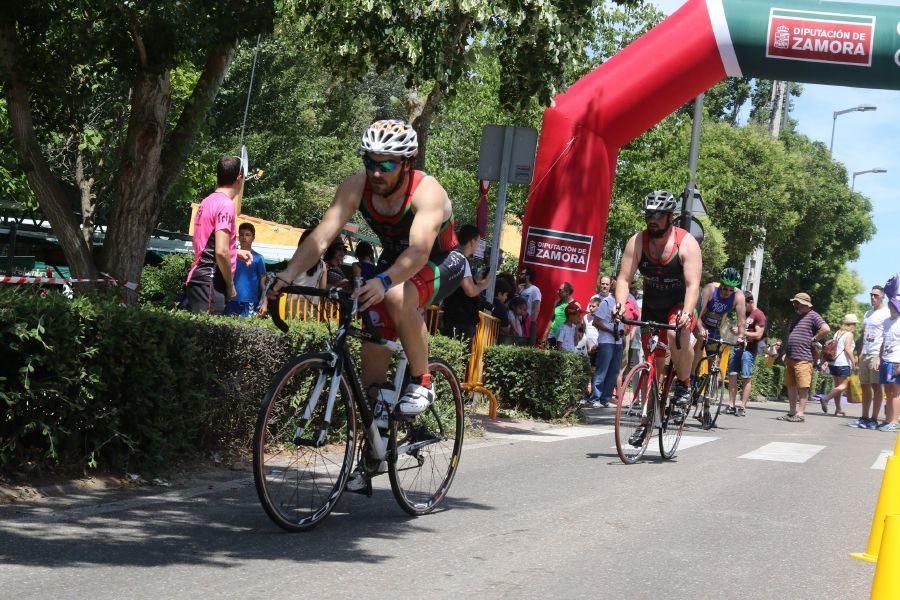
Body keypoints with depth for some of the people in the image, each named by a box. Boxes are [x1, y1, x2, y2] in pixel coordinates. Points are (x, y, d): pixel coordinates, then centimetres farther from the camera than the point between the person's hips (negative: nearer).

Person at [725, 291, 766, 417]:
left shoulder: (759, 315, -6)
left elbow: (758, 335, -13)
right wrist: (734, 330, 7)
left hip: (749, 350, -8)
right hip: (738, 347, 8)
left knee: (746, 378, -5)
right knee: (732, 376, 4)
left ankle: (742, 408, -4)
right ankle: (731, 405, 7)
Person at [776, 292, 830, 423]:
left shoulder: (812, 316, -5)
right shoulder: (797, 317, 22)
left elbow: (826, 329, -18)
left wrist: (813, 339, -12)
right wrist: (784, 351, 20)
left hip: (803, 359, -9)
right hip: (790, 358, 9)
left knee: (803, 386, -7)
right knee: (790, 386, 11)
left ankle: (800, 414, -8)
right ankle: (792, 412, 17)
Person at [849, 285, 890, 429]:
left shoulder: (886, 313, -4)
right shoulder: (867, 313, 19)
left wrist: (880, 357, -16)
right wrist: (859, 354, 15)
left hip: (876, 354, -7)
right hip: (865, 355, 7)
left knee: (876, 385, -6)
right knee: (865, 386, 8)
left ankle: (874, 420, -5)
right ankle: (864, 418, 13)